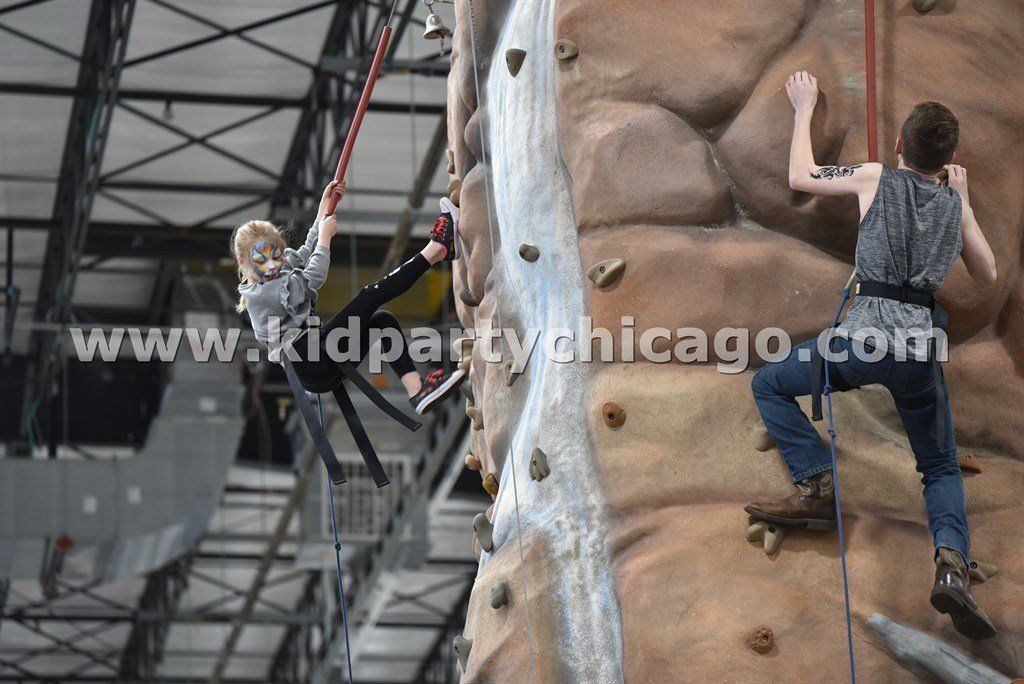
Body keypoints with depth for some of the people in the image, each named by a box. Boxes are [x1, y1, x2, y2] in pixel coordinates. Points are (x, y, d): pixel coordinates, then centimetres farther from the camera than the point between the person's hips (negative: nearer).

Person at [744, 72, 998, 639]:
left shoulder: (877, 179, 4)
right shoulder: (954, 205, 13)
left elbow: (801, 177, 18)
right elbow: (987, 274, 27)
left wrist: (804, 110, 31)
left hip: (866, 340, -3)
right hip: (921, 349, 3)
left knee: (769, 386, 19)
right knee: (942, 470, 15)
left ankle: (816, 486, 2)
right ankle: (952, 563, -14)